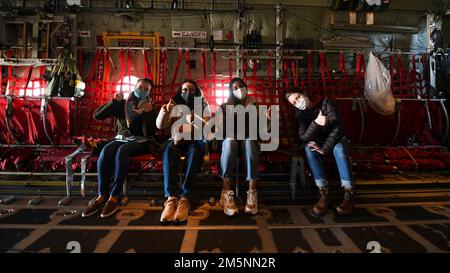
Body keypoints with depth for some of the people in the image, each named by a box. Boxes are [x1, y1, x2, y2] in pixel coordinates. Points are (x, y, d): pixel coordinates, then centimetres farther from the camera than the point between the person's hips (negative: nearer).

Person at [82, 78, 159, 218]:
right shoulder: (122, 104, 12)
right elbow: (97, 116, 2)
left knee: (122, 150, -36)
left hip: (141, 141, -3)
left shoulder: (150, 108, 6)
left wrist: (149, 113, -19)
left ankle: (114, 196, -33)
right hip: (121, 138, 3)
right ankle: (102, 195, -27)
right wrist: (114, 101, -7)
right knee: (106, 150, -31)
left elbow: (149, 133, -7)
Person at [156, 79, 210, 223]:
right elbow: (160, 126, 0)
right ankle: (171, 197, -41)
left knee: (194, 151, -37)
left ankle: (185, 198, -42)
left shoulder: (203, 105, 9)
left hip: (196, 140, -1)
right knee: (169, 150, -34)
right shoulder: (174, 104, 11)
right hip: (177, 139, 1)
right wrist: (164, 112, -21)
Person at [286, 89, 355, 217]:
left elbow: (338, 127, -22)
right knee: (308, 148, -31)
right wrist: (316, 123, -36)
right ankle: (324, 193, -36)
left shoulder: (325, 102, -14)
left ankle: (349, 194, -33)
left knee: (339, 148, -36)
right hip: (318, 142, 2)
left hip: (336, 139, -2)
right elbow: (303, 137, -18)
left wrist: (325, 148, -32)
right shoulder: (299, 113, -5)